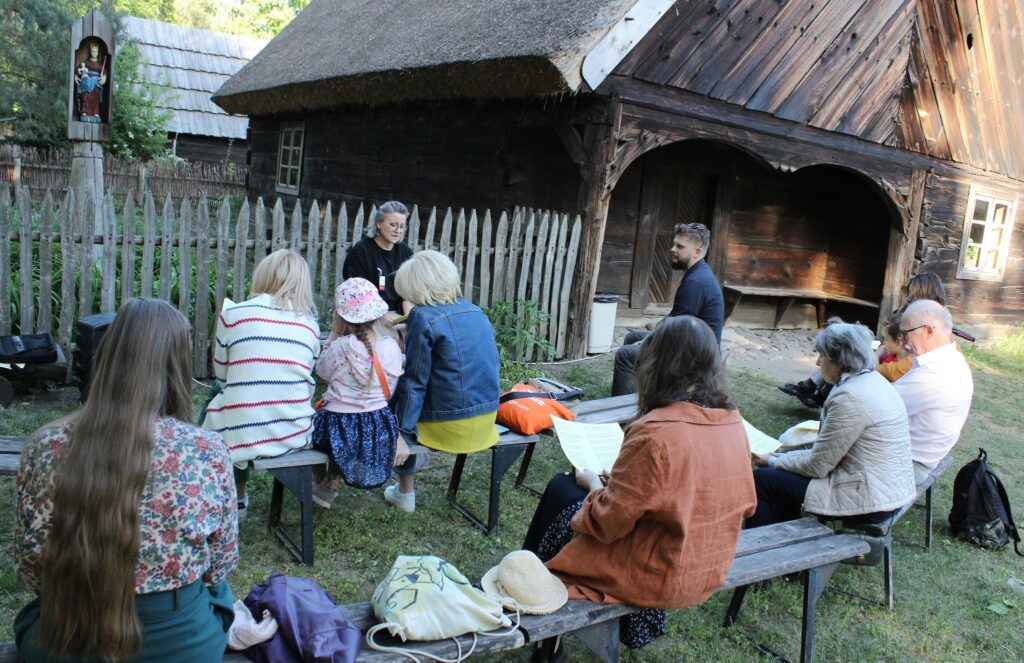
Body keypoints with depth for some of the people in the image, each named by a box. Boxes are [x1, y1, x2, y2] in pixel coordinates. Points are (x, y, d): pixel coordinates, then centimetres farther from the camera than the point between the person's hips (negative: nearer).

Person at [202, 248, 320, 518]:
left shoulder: (232, 314, -2)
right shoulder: (310, 324, 4)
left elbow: (221, 373, 10)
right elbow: (306, 381, 7)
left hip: (242, 435, -2)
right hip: (295, 434, 2)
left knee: (215, 403, 29)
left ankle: (236, 498, 34)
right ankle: (238, 497, 40)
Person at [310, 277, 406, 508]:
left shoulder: (341, 347, -18)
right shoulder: (391, 347, -7)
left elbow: (322, 370, 2)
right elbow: (390, 391, 1)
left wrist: (334, 334, 1)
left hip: (338, 429, -3)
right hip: (379, 429, 3)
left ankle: (326, 484, 34)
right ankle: (330, 484, 40)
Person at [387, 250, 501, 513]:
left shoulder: (424, 317, -13)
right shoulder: (477, 312, 6)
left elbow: (414, 381, -14)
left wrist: (402, 432, -10)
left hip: (450, 426, -6)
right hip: (486, 421, 7)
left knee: (396, 414, 23)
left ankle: (405, 493, 27)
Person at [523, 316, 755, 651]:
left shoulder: (655, 432, -29)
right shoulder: (733, 422, -6)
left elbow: (606, 522, -21)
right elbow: (744, 504, 8)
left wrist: (594, 484, 2)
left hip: (657, 578, -7)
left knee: (562, 489, 14)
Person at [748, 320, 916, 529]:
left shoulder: (850, 398, -22)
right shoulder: (873, 380, 8)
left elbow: (817, 466, -16)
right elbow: (829, 450, 13)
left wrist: (773, 462, 0)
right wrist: (783, 458, 12)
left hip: (868, 503, -10)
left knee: (760, 479, -4)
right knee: (782, 473, 18)